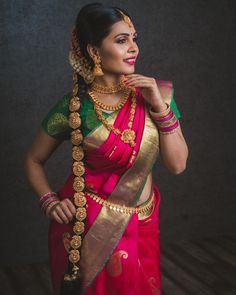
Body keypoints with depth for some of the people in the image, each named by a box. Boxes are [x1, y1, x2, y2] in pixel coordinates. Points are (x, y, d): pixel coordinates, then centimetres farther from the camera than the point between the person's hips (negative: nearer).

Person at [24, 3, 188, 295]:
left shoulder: (155, 94, -5)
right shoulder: (73, 107, -12)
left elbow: (177, 164, -7)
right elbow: (33, 159, 3)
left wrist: (161, 107, -17)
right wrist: (49, 201, -12)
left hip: (141, 227, 3)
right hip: (86, 227, -3)